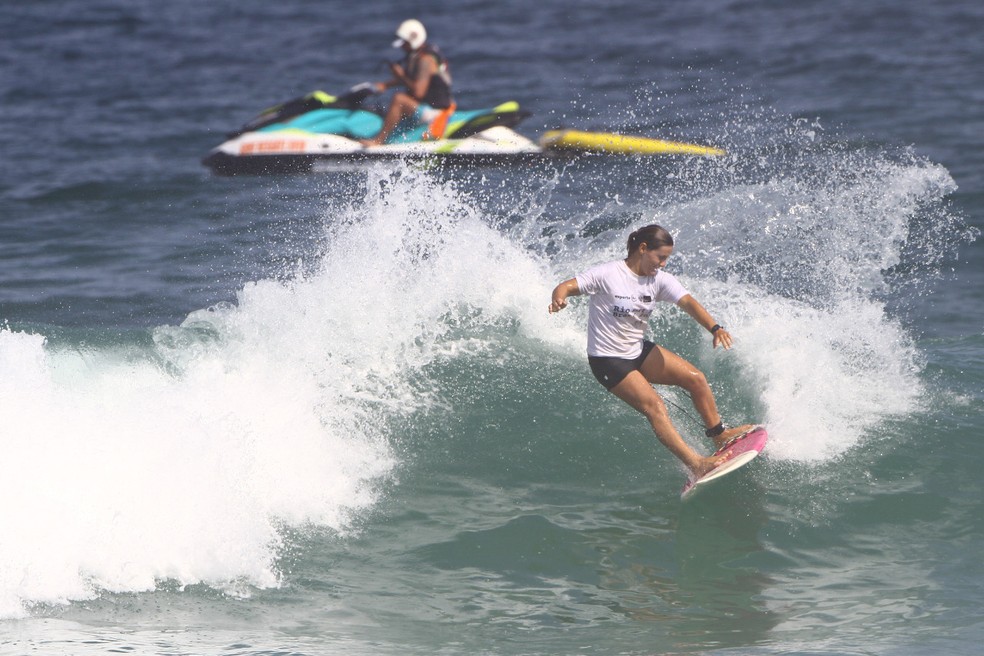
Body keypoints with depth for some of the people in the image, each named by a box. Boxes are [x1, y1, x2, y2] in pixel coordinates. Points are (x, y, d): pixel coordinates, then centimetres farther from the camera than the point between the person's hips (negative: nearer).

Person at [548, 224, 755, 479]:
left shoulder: (659, 280, -3)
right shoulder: (608, 274, -19)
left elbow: (688, 302, -17)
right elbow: (566, 287, -23)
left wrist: (714, 328, -35)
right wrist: (558, 299, -49)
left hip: (639, 351, 7)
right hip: (608, 360, -7)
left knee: (695, 378, -1)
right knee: (654, 406, -20)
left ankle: (719, 434, 19)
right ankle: (695, 464, -23)